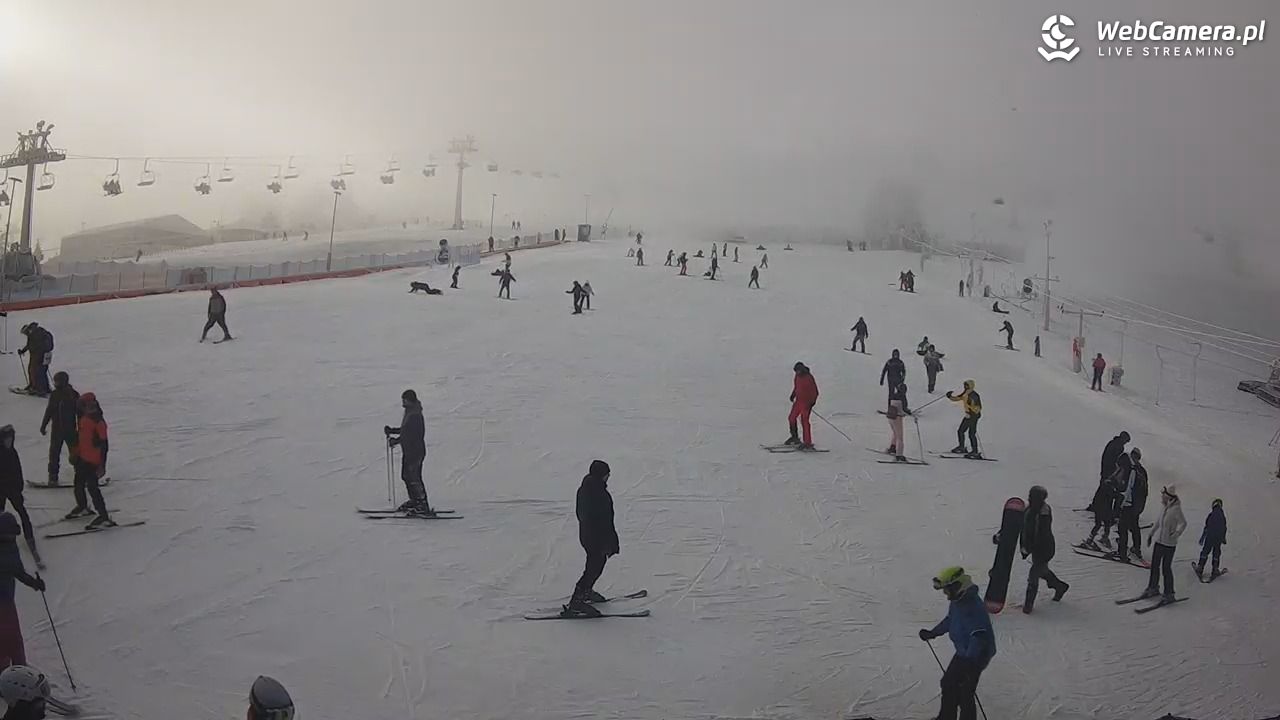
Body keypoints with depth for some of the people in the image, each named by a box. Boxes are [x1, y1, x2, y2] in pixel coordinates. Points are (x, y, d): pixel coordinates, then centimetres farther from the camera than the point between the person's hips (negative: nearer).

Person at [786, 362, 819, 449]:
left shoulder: (809, 377, -19)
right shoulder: (797, 376, 4)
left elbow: (815, 392, -18)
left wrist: (812, 401, -25)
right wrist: (793, 394, 9)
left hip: (806, 402, -8)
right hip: (798, 401, 8)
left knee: (804, 421, -10)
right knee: (791, 418, 14)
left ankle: (808, 443, -5)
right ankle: (794, 437, 33)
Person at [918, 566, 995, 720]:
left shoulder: (972, 607, -30)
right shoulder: (957, 600, 1)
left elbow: (979, 636, -35)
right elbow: (950, 620, 20)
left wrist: (969, 661, -37)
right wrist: (933, 633, 20)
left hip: (976, 655, -10)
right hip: (963, 652, 10)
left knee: (964, 693, -1)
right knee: (948, 683, 21)